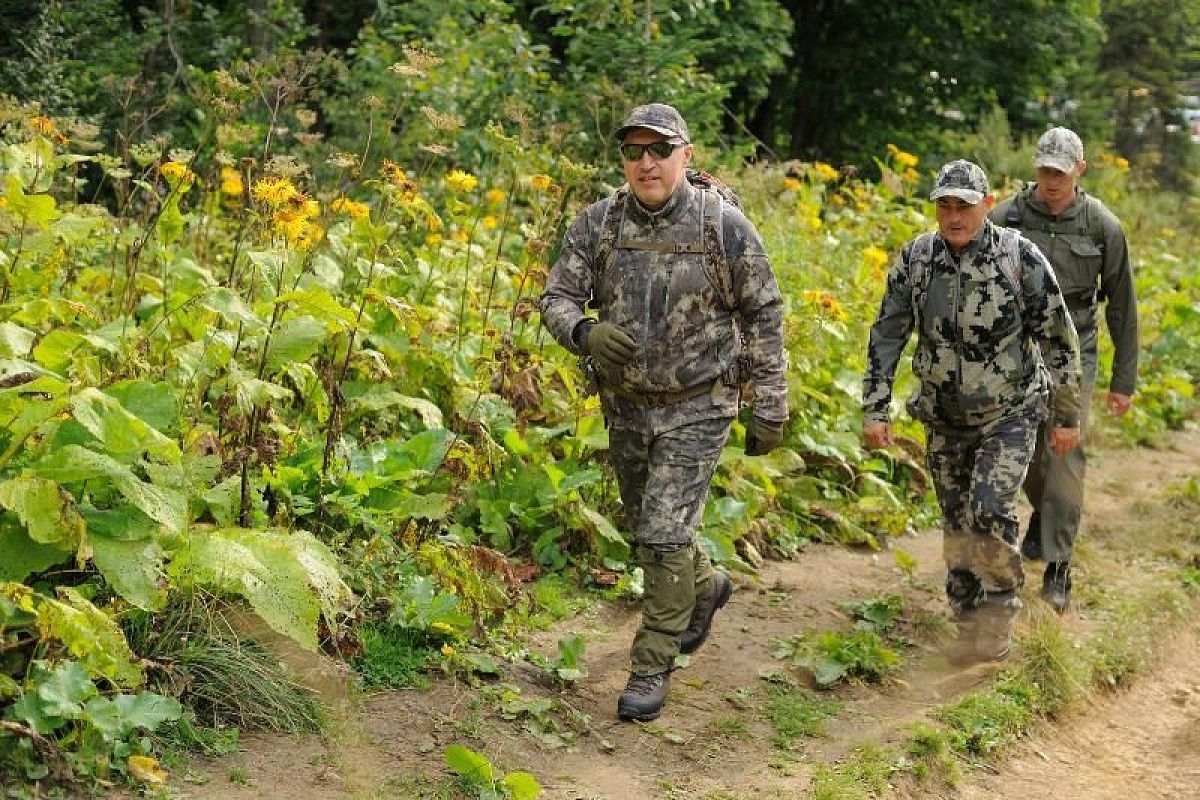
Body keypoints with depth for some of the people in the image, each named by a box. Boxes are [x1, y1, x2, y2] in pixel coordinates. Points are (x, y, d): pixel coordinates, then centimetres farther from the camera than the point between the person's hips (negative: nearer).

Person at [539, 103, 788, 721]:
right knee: (647, 529, 19)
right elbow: (557, 297, -3)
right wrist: (585, 332, -28)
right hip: (625, 406, 5)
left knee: (664, 536, -11)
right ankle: (705, 587, 49)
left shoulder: (724, 225, -11)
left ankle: (652, 668, 3)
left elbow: (764, 316, -4)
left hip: (696, 408, -5)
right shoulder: (598, 223, -4)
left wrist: (770, 408, -4)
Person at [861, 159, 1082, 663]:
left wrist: (1067, 416, -3)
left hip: (1010, 414, -4)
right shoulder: (915, 259, -6)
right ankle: (970, 623, 25)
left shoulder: (1021, 258, -14)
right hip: (945, 418, 4)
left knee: (988, 512, -19)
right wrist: (875, 409, -4)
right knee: (956, 524, 10)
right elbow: (886, 337, 0)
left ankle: (1000, 611, 3)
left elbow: (1059, 339, -7)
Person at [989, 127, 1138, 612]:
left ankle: (1058, 568, -5)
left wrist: (1124, 380, 5)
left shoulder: (1103, 227, -5)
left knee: (1065, 456, -10)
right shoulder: (1005, 219, -6)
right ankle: (1042, 513, 44)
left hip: (1072, 355, -1)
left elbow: (1121, 307, 4)